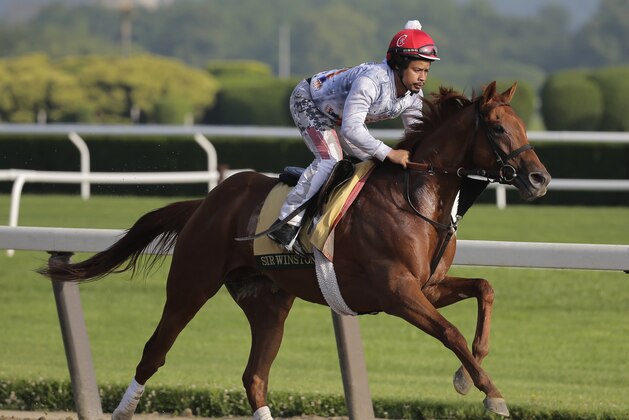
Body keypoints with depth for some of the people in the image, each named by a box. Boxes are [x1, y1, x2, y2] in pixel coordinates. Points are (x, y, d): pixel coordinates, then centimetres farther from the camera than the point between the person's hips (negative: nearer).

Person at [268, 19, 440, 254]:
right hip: (308, 101, -9)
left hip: (337, 115, 9)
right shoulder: (371, 81, -41)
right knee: (330, 160, -26)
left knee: (371, 161, 5)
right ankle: (287, 224, -27)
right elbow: (351, 127, -48)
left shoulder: (414, 96, -15)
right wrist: (388, 153, -54)